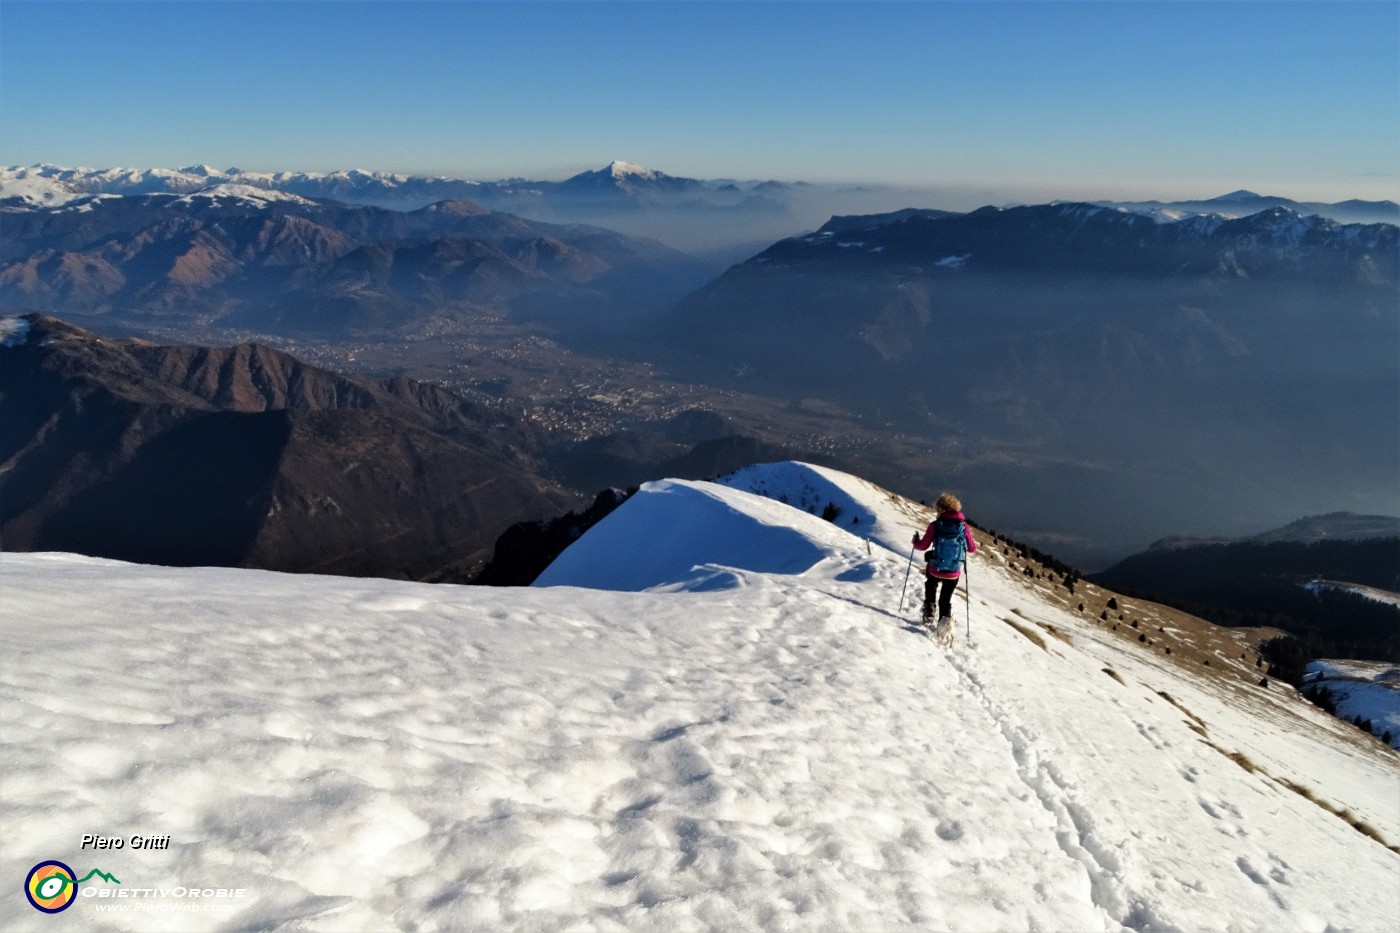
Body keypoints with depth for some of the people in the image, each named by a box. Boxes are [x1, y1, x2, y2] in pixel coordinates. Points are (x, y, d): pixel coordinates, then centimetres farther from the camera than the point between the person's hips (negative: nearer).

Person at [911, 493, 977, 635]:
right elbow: (972, 549, 1)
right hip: (954, 573, 1)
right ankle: (945, 620, 13)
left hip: (935, 570, -1)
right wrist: (973, 543, 24)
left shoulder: (935, 525, -13)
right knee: (946, 599, 22)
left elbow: (923, 546, -9)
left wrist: (916, 541, 13)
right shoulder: (963, 526, -7)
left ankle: (928, 613, 33)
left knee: (930, 588, 33)